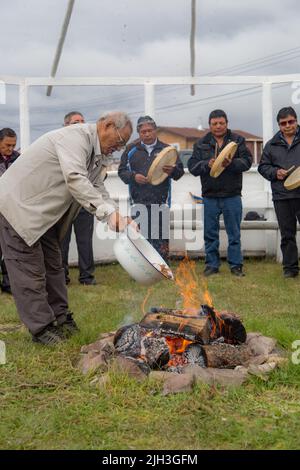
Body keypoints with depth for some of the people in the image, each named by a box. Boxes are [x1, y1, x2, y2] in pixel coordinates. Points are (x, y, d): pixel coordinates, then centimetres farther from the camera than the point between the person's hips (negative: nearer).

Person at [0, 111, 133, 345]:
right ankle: (41, 328, 3)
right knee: (30, 268, -4)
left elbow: (98, 189, 4)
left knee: (52, 264, 14)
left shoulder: (97, 154, 7)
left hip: (44, 210, 10)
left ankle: (60, 317, 25)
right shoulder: (76, 136, -24)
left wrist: (119, 217, -13)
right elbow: (75, 178, -37)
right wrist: (107, 211, -42)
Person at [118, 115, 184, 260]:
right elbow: (122, 171, 11)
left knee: (161, 238, -1)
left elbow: (180, 171, 9)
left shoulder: (166, 149, 11)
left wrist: (172, 171, -15)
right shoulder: (131, 150, 11)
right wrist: (133, 176, -9)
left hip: (160, 201, 0)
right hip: (138, 201, 0)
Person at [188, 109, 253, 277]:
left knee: (234, 233, 4)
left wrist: (231, 163, -22)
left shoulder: (238, 140, 6)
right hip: (210, 196, 1)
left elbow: (247, 161, -4)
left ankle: (236, 265, 12)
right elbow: (192, 166, 1)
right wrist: (207, 164, -17)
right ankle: (212, 264, 16)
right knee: (210, 233, 7)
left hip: (232, 196, -1)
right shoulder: (201, 144, 9)